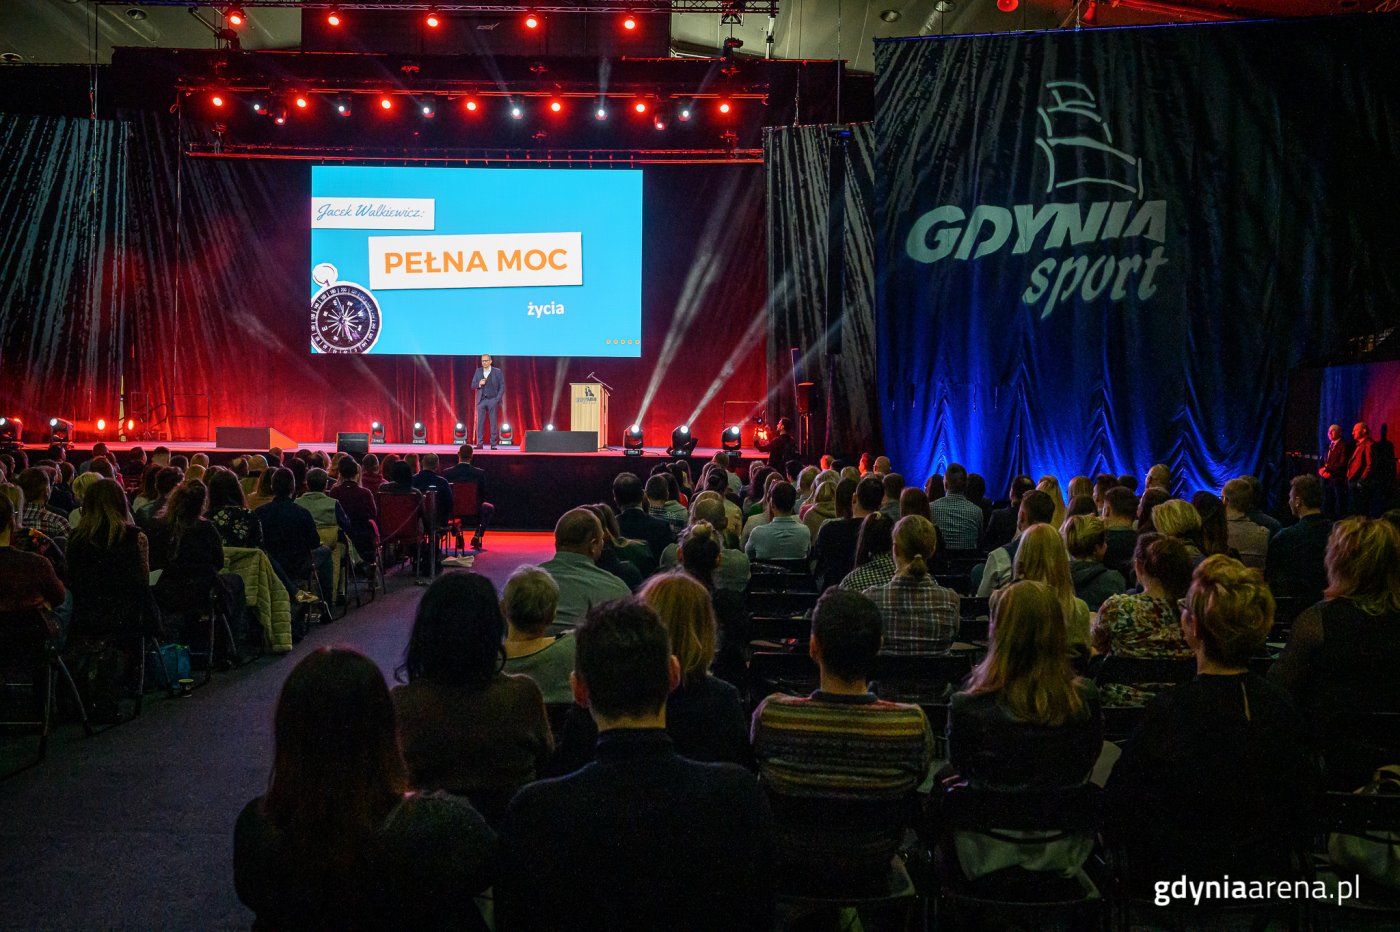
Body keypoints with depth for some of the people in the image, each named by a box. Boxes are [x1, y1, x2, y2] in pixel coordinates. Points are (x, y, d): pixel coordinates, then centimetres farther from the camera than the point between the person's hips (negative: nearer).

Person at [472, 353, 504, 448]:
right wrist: (479, 384, -11)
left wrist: (497, 399, -8)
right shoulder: (478, 371, 9)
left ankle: (493, 444, 1)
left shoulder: (497, 372, 1)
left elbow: (502, 386, 0)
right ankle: (480, 443, 0)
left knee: (493, 422, -2)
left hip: (493, 400, -2)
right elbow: (473, 385, 11)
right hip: (481, 400, 2)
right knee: (480, 422, -2)